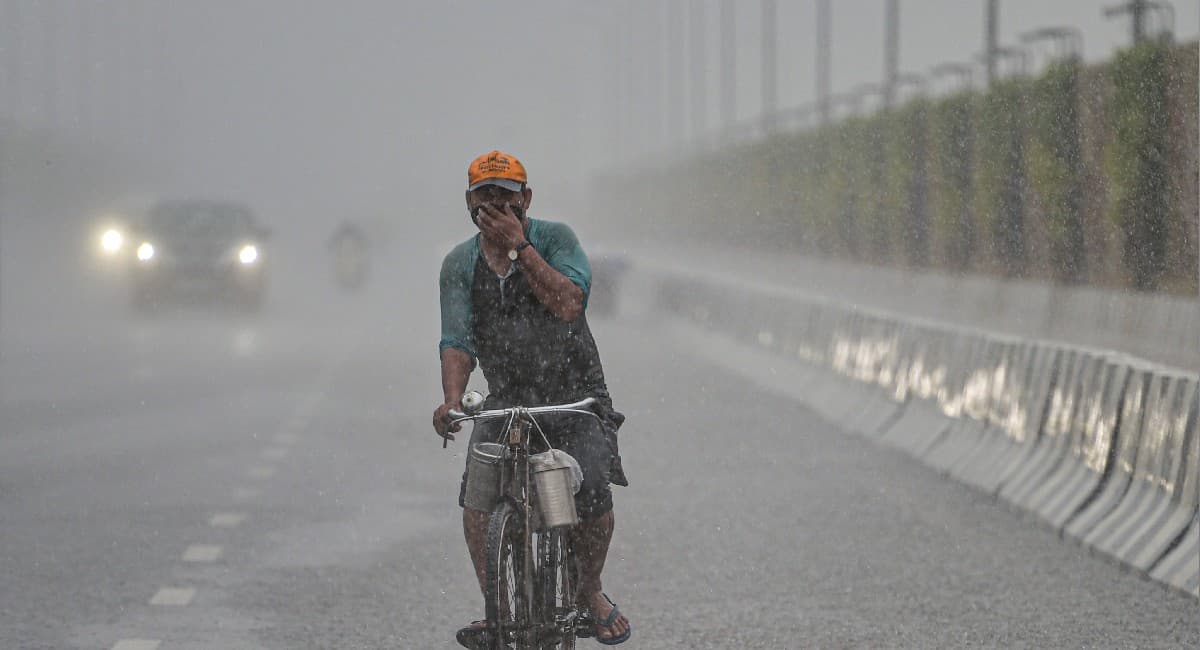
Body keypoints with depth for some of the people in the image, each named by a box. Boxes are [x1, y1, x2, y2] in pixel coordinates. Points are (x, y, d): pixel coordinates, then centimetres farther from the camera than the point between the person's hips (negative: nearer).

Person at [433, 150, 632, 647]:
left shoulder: (554, 238, -5)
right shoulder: (460, 264, 3)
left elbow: (568, 304, -21)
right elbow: (457, 340, -7)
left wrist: (519, 246, -23)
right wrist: (452, 400, -25)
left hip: (576, 399, -2)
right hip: (507, 402, 2)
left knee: (592, 490, -25)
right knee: (476, 489, -23)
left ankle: (590, 591, 2)